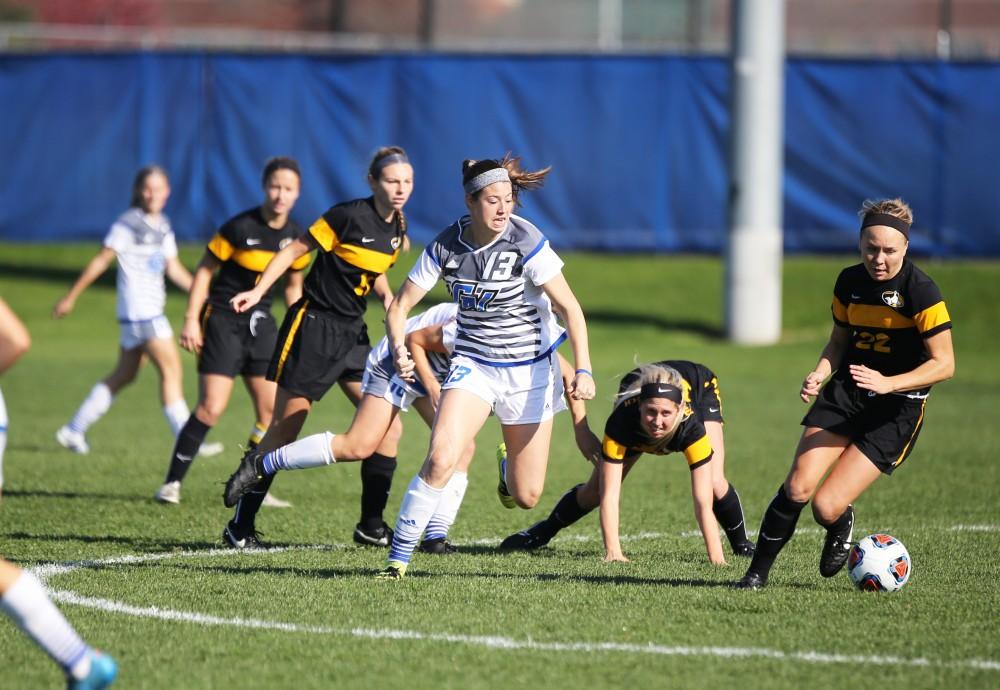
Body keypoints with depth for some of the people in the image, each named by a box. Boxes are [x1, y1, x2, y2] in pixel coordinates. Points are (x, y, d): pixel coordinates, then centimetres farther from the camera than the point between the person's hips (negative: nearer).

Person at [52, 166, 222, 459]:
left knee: (124, 375, 12)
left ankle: (74, 430, 20)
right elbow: (100, 261, -7)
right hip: (138, 310, -9)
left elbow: (174, 269, 18)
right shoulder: (128, 224, -10)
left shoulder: (163, 226, 14)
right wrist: (71, 297, -4)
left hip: (152, 310, 9)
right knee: (171, 368, -11)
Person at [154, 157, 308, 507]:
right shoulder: (240, 227, -15)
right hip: (223, 319, -6)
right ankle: (172, 483, -3)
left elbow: (293, 286, 15)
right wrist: (191, 319, -12)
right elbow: (205, 269, -8)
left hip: (260, 322, 6)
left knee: (272, 411, -1)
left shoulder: (295, 237, 1)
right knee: (211, 408, -13)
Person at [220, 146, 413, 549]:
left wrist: (386, 295, 2)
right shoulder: (350, 215, -15)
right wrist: (259, 291, -17)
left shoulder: (396, 228, 6)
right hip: (313, 328, -7)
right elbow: (296, 250, -10)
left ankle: (371, 526, 8)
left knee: (388, 427, -2)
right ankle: (240, 526, 4)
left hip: (352, 335, 7)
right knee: (284, 431, -5)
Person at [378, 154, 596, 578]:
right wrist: (398, 348, -22)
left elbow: (570, 308, -15)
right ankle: (398, 558, -14)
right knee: (440, 460, -24)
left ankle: (509, 470, 45)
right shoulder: (446, 246, -9)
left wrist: (583, 370, -25)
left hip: (530, 369, -1)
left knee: (526, 497, 5)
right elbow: (400, 306, -2)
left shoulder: (527, 243, -18)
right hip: (473, 364, 1)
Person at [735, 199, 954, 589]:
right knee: (798, 486, -15)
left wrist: (888, 383, -28)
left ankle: (841, 528, 25)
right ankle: (758, 572, 0)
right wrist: (819, 374, -6)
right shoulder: (850, 282, 2)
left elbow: (944, 364, -16)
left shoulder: (921, 292, -16)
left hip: (898, 407, -5)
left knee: (827, 507, -12)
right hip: (846, 393, 5)